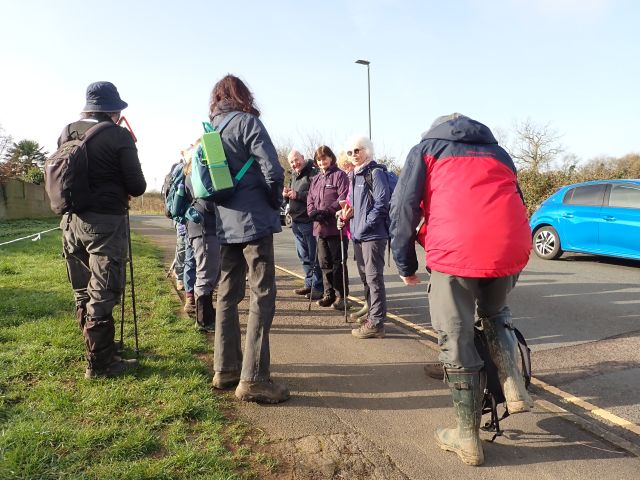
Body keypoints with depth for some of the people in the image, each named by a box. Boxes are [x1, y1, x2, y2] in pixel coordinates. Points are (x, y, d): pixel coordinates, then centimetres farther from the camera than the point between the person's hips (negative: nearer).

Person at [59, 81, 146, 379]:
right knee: (102, 293, -1)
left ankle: (95, 346, 33)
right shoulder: (119, 136, -10)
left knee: (83, 292, 17)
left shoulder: (67, 133, 8)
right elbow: (138, 187, -10)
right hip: (106, 222, -7)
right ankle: (99, 363, 6)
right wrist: (123, 189, 11)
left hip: (71, 220, 7)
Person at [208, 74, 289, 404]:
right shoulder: (247, 122, -6)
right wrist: (275, 204, 1)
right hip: (254, 221, -7)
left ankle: (225, 369, 21)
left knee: (227, 295, 13)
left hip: (224, 225, 7)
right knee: (262, 296, -5)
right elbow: (273, 171, -15)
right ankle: (253, 379, -5)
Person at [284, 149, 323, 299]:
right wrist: (287, 194, 6)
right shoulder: (294, 175, 18)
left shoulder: (312, 174, -11)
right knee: (303, 256, 15)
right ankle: (309, 284, 25)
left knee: (314, 257, -4)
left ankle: (317, 287, 3)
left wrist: (297, 195, -20)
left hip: (309, 221, -9)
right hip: (296, 221, 9)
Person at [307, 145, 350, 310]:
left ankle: (341, 295, 7)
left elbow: (343, 199, -13)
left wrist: (326, 211, -20)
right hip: (320, 227, 7)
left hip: (336, 226, -7)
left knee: (338, 262, -2)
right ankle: (329, 294, 22)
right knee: (324, 262, 11)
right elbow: (310, 200, 16)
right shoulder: (315, 179, 20)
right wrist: (313, 212, -6)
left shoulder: (339, 175, -2)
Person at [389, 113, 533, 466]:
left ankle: (468, 438, 18)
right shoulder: (498, 152, 31)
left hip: (455, 250, -4)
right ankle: (514, 387, 17)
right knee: (495, 312, 32)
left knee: (457, 341, 8)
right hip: (512, 246, 5)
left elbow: (403, 208, 9)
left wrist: (405, 264, 15)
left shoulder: (425, 149, 20)